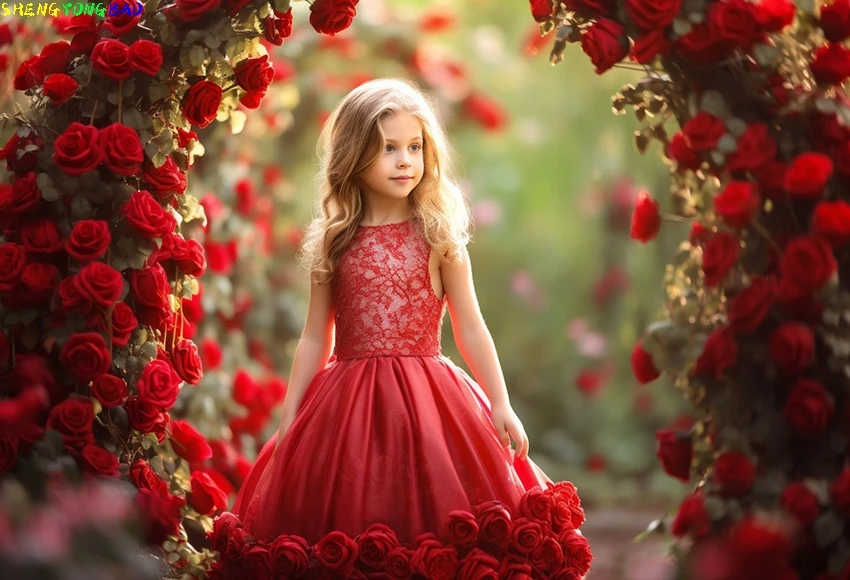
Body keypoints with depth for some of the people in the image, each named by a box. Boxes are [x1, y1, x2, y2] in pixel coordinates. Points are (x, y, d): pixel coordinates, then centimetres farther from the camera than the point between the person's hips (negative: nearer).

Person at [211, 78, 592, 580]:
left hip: (427, 402, -1)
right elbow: (315, 340, 10)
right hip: (347, 406, 1)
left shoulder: (438, 238, 2)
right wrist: (289, 419, 8)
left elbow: (470, 328, 4)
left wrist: (502, 407, 0)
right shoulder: (333, 243, 5)